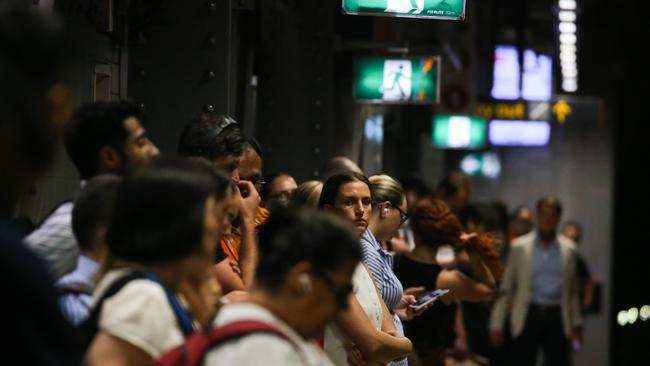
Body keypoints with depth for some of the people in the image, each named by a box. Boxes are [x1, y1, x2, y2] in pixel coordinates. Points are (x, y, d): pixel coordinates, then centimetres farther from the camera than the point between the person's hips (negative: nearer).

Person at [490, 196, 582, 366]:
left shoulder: (568, 249, 8)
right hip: (529, 316, -1)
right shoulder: (519, 246, 2)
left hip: (557, 319, 1)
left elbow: (573, 290, 14)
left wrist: (576, 323, 12)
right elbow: (505, 287, 2)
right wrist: (497, 323, -2)